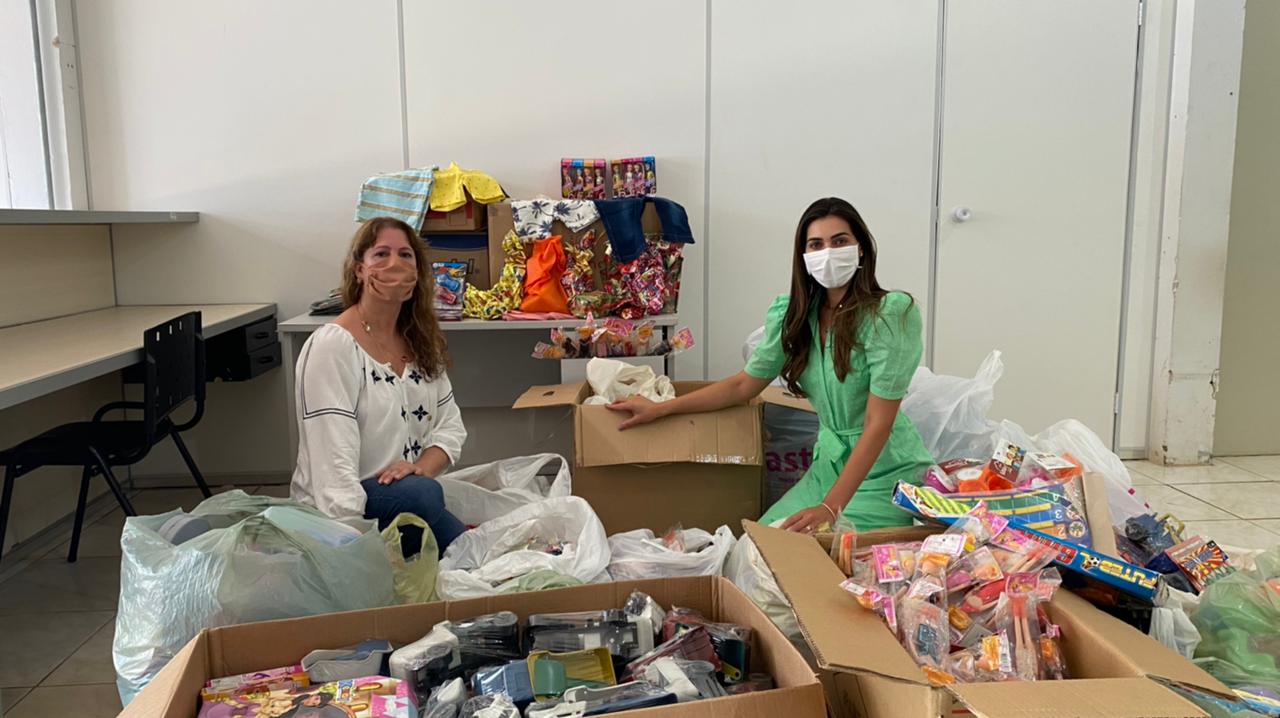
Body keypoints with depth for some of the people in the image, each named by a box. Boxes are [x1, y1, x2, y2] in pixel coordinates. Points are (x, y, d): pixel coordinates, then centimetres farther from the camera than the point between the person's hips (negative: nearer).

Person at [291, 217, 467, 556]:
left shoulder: (421, 340, 9)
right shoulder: (333, 346, -14)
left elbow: (451, 424, 10)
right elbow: (333, 464, -20)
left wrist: (420, 467, -11)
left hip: (408, 493, 6)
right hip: (337, 512, -6)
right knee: (422, 493, -35)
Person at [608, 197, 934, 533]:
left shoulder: (890, 313, -17)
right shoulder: (793, 314, 0)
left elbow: (878, 424, -21)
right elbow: (744, 385, 11)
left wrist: (830, 507, -26)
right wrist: (660, 409, 7)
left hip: (886, 471, -5)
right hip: (829, 463, 5)